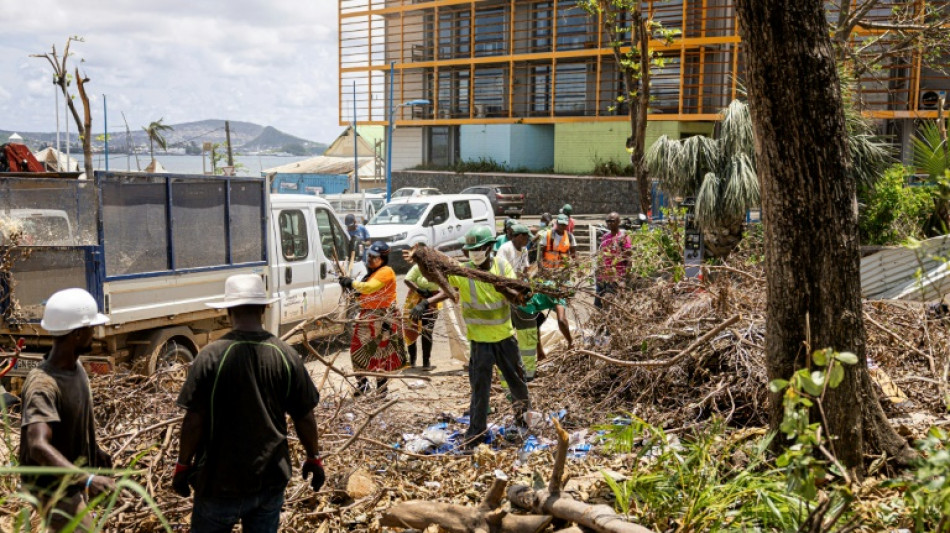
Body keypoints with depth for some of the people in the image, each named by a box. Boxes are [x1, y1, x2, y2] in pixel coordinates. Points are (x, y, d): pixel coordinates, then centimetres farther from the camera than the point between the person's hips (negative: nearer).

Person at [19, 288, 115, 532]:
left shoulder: (74, 366, -5)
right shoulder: (42, 384, -34)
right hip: (53, 487, -9)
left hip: (73, 477, 9)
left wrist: (95, 450, 23)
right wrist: (87, 479, -56)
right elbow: (38, 447, -46)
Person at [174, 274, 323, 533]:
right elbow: (305, 417, -2)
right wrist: (314, 457, 14)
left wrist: (183, 465, 3)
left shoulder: (211, 356, -15)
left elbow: (194, 421, -12)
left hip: (221, 480, -2)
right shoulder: (286, 356, -8)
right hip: (271, 478, 2)